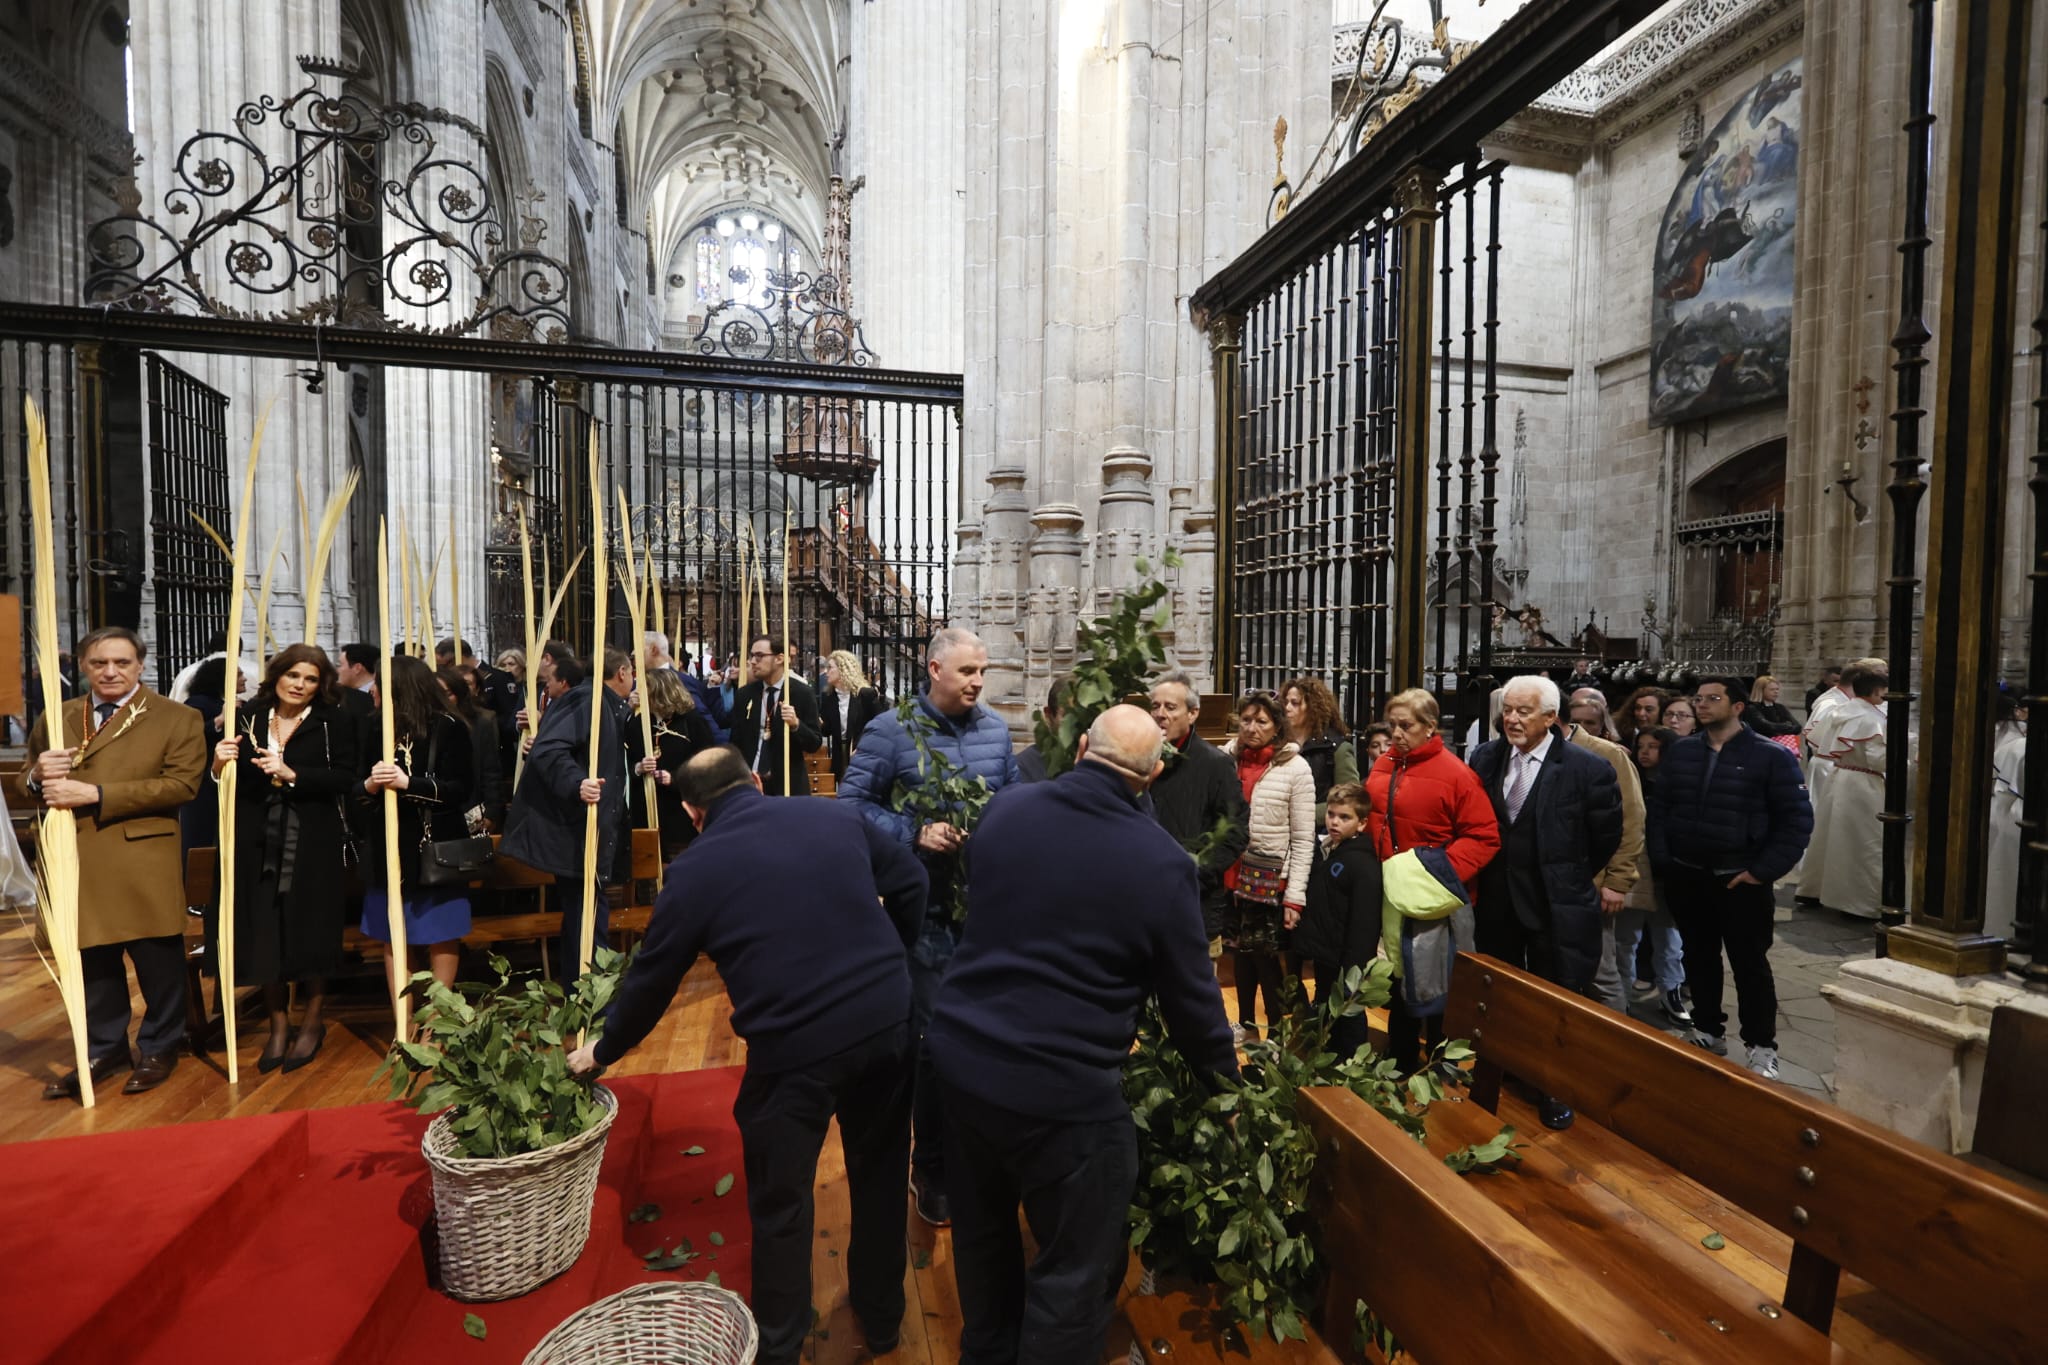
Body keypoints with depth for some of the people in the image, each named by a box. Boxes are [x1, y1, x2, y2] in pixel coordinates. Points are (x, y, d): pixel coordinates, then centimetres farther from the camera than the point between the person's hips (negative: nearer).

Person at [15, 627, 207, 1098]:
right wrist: (37, 776, -9)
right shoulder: (54, 719, 13)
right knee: (91, 962, 14)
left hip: (144, 864, -4)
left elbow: (181, 784, -13)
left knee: (157, 961, 6)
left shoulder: (178, 719, -2)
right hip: (76, 862, 4)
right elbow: (17, 785, 15)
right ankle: (104, 1050, 30)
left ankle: (159, 1048, 24)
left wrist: (95, 793, -19)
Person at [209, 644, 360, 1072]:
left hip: (314, 844, -3)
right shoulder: (249, 720, 8)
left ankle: (312, 1021, 23)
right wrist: (221, 763, -12)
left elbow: (344, 779, -11)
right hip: (259, 844, 3)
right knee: (264, 936, 6)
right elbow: (232, 783, 8)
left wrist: (291, 774, -21)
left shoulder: (334, 722, -1)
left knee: (312, 932, 4)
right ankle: (278, 1025, 24)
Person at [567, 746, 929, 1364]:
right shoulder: (835, 815, 5)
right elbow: (910, 883, 9)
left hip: (796, 1047, -3)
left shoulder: (697, 868, -1)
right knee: (881, 1172, 25)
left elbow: (652, 977, 8)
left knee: (780, 1203, 21)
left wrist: (602, 1049, 27)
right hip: (890, 1020, 4)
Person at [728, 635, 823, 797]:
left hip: (789, 784, -3)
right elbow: (736, 742, 9)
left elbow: (815, 745, -7)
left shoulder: (802, 693, -7)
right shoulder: (744, 694, 5)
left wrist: (796, 724, -25)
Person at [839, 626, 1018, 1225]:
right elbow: (852, 801, -9)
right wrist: (915, 834, -20)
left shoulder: (996, 729, 3)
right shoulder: (891, 731, -9)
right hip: (925, 907, -4)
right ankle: (931, 1169, 28)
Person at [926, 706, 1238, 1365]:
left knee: (981, 1227, 28)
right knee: (1075, 1267, 17)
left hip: (961, 1054, 6)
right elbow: (1190, 995, -6)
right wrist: (1224, 1078, 12)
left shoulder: (1005, 809, -5)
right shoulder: (1163, 863, -17)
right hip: (1063, 1087, -6)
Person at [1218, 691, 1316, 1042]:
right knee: (1240, 952, 16)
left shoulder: (1295, 768, -9)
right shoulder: (1226, 759, -2)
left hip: (1271, 879, -3)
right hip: (1232, 875, 3)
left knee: (1266, 957, 4)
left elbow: (1303, 839, -8)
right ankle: (1246, 1023, 34)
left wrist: (1295, 896, -10)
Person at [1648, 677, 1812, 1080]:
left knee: (1750, 963, 7)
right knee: (1699, 958, 15)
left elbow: (1797, 820, -8)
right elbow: (1658, 808, 7)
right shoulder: (1679, 753, 6)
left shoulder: (1772, 756, -6)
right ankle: (1708, 1032, 30)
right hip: (1685, 878, 4)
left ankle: (1761, 1047, 21)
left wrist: (1763, 871, -13)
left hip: (1741, 881, -4)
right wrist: (1661, 861, -1)